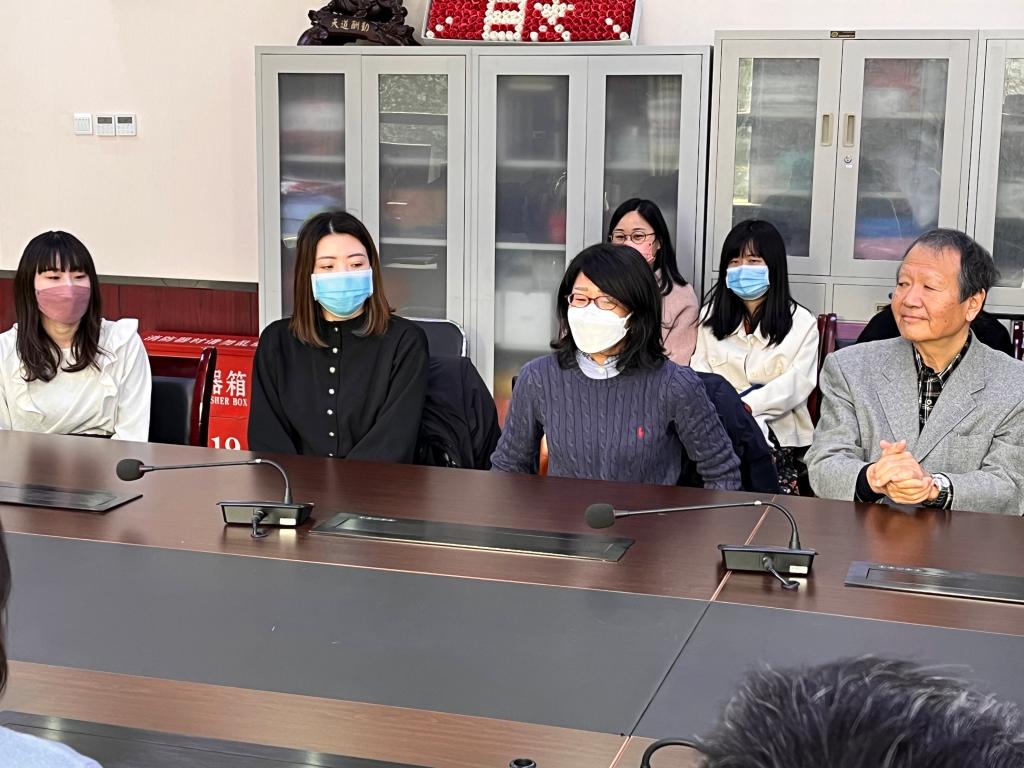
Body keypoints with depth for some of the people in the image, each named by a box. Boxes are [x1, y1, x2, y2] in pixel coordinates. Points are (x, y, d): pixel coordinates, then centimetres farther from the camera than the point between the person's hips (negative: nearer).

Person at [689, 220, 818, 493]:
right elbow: (699, 371, 8)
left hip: (779, 436, -1)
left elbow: (799, 381, -3)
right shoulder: (711, 316, 20)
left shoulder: (801, 322, 10)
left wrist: (747, 406, -17)